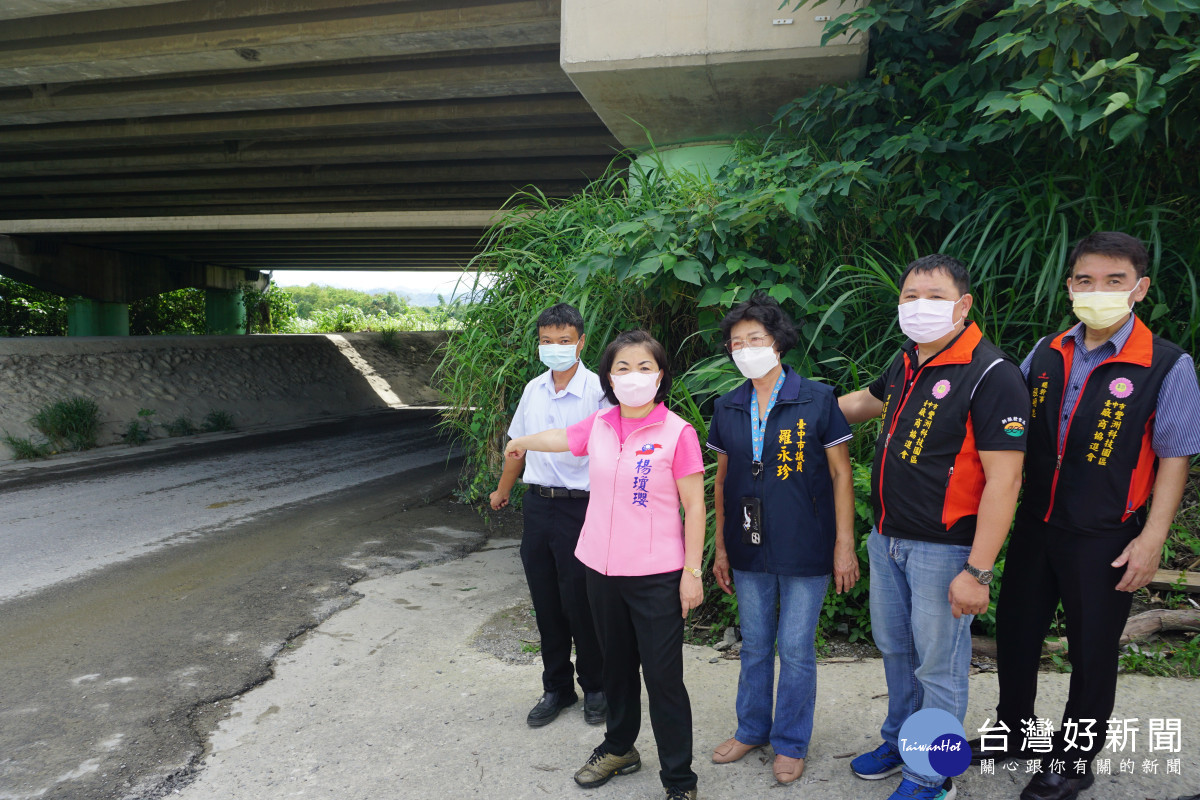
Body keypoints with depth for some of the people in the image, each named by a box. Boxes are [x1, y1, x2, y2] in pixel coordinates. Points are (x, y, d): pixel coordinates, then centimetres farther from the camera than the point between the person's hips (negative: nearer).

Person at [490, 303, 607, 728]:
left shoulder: (598, 391, -12)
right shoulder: (533, 390, 6)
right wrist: (502, 491, 31)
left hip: (580, 507, -5)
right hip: (538, 505, 6)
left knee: (581, 605, 4)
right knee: (546, 605, 14)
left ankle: (595, 688, 26)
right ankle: (557, 688, 31)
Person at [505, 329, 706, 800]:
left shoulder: (678, 434, -12)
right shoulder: (599, 427, 2)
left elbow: (694, 506, -9)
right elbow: (557, 438, 22)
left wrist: (692, 572, -10)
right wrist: (520, 444, 41)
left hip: (656, 575, -5)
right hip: (602, 568, 5)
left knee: (663, 677, 0)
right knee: (617, 665, 21)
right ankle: (619, 748, 42)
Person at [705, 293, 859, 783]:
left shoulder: (817, 400, -8)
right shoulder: (727, 408, 4)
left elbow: (841, 475, -5)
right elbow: (722, 480, 10)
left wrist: (845, 546, -8)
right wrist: (720, 549, 10)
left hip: (804, 550, -3)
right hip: (749, 550, 4)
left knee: (796, 650, 7)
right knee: (754, 646, 16)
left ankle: (790, 743, 25)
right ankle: (752, 730, 35)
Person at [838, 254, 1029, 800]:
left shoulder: (991, 375, -19)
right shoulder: (906, 365, 5)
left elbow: (1004, 479, -22)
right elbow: (868, 401, 28)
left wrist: (977, 571, -23)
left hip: (943, 550, -7)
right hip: (887, 539, 8)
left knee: (938, 666, 8)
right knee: (894, 648, 21)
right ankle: (898, 741, 42)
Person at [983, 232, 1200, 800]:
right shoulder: (1045, 355, 2)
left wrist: (1151, 540, -13)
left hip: (1104, 539, -4)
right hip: (1035, 525, 5)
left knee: (1092, 651, 11)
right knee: (1015, 631, 17)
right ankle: (1015, 731, 41)